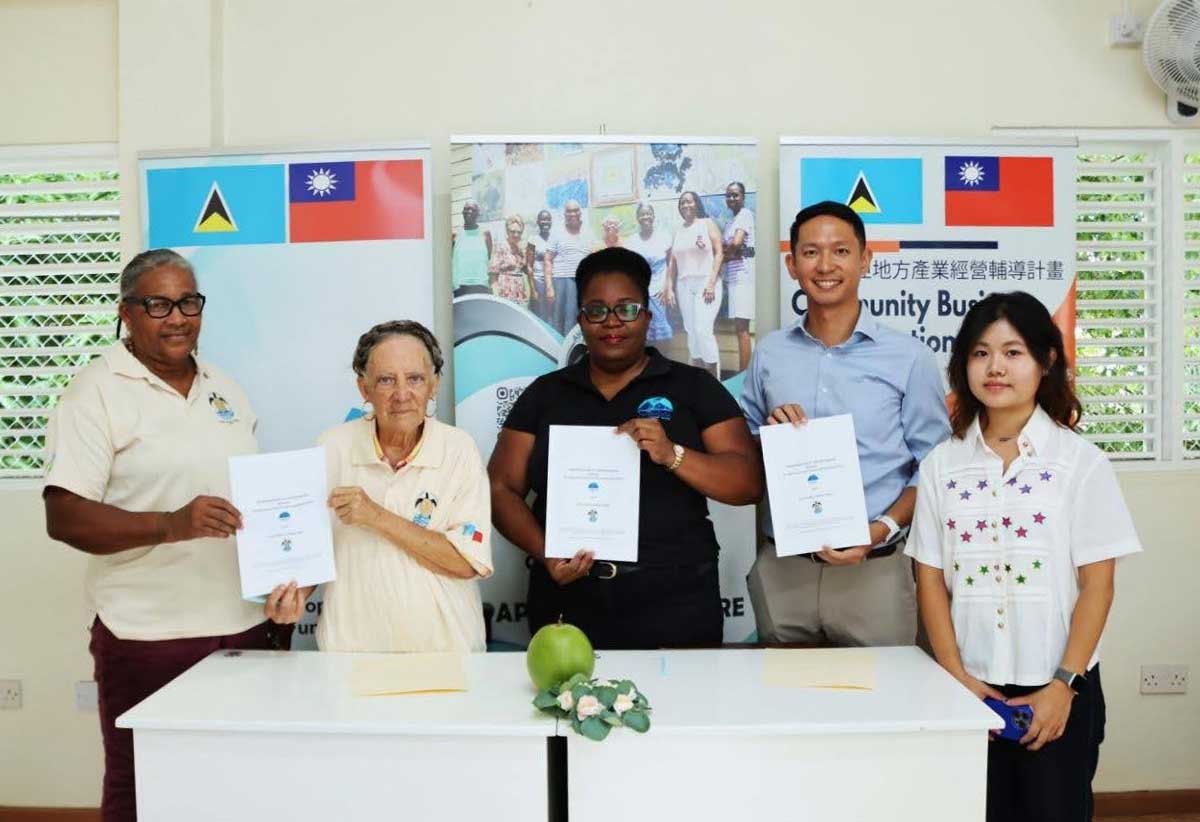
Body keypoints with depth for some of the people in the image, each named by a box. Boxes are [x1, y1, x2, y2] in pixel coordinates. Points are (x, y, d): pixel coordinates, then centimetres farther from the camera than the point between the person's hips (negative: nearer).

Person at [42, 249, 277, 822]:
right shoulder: (96, 392, -6)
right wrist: (170, 525, -29)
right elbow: (63, 518, -14)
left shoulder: (225, 389, 12)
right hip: (149, 637, -5)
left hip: (243, 624, 6)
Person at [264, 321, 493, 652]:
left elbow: (468, 562, -12)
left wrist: (378, 517, -15)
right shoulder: (333, 447, 1)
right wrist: (297, 592, -8)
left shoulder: (459, 450, -6)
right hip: (352, 646, 2)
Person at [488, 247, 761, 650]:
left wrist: (672, 455, -19)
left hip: (675, 606, -1)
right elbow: (502, 488, 7)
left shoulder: (694, 387, 4)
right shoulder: (545, 394, 9)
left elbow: (749, 483, -2)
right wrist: (544, 551, -11)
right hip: (568, 605, 2)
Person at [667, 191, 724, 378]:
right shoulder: (678, 231, 16)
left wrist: (712, 283, -13)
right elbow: (672, 261, 15)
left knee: (703, 329, -15)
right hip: (684, 285, 5)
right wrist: (669, 287, 6)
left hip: (706, 282, -5)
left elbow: (719, 253, -4)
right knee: (691, 331, 3)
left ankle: (714, 379, -8)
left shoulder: (707, 224, 4)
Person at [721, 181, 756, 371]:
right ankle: (743, 372, 11)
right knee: (739, 327, 8)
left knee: (741, 327, -12)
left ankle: (743, 374, -13)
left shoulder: (746, 215, -4)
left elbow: (736, 243, -18)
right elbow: (723, 248, 14)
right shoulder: (729, 222, 21)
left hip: (743, 274, -9)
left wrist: (724, 252, 1)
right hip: (731, 276, 9)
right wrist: (729, 252, -8)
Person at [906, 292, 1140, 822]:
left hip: (1057, 693, -2)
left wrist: (1064, 684, -9)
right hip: (971, 688, 2)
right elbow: (930, 580, 2)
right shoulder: (942, 465, 2)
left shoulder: (1080, 462, -4)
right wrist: (956, 676, -5)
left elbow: (1097, 584, -5)